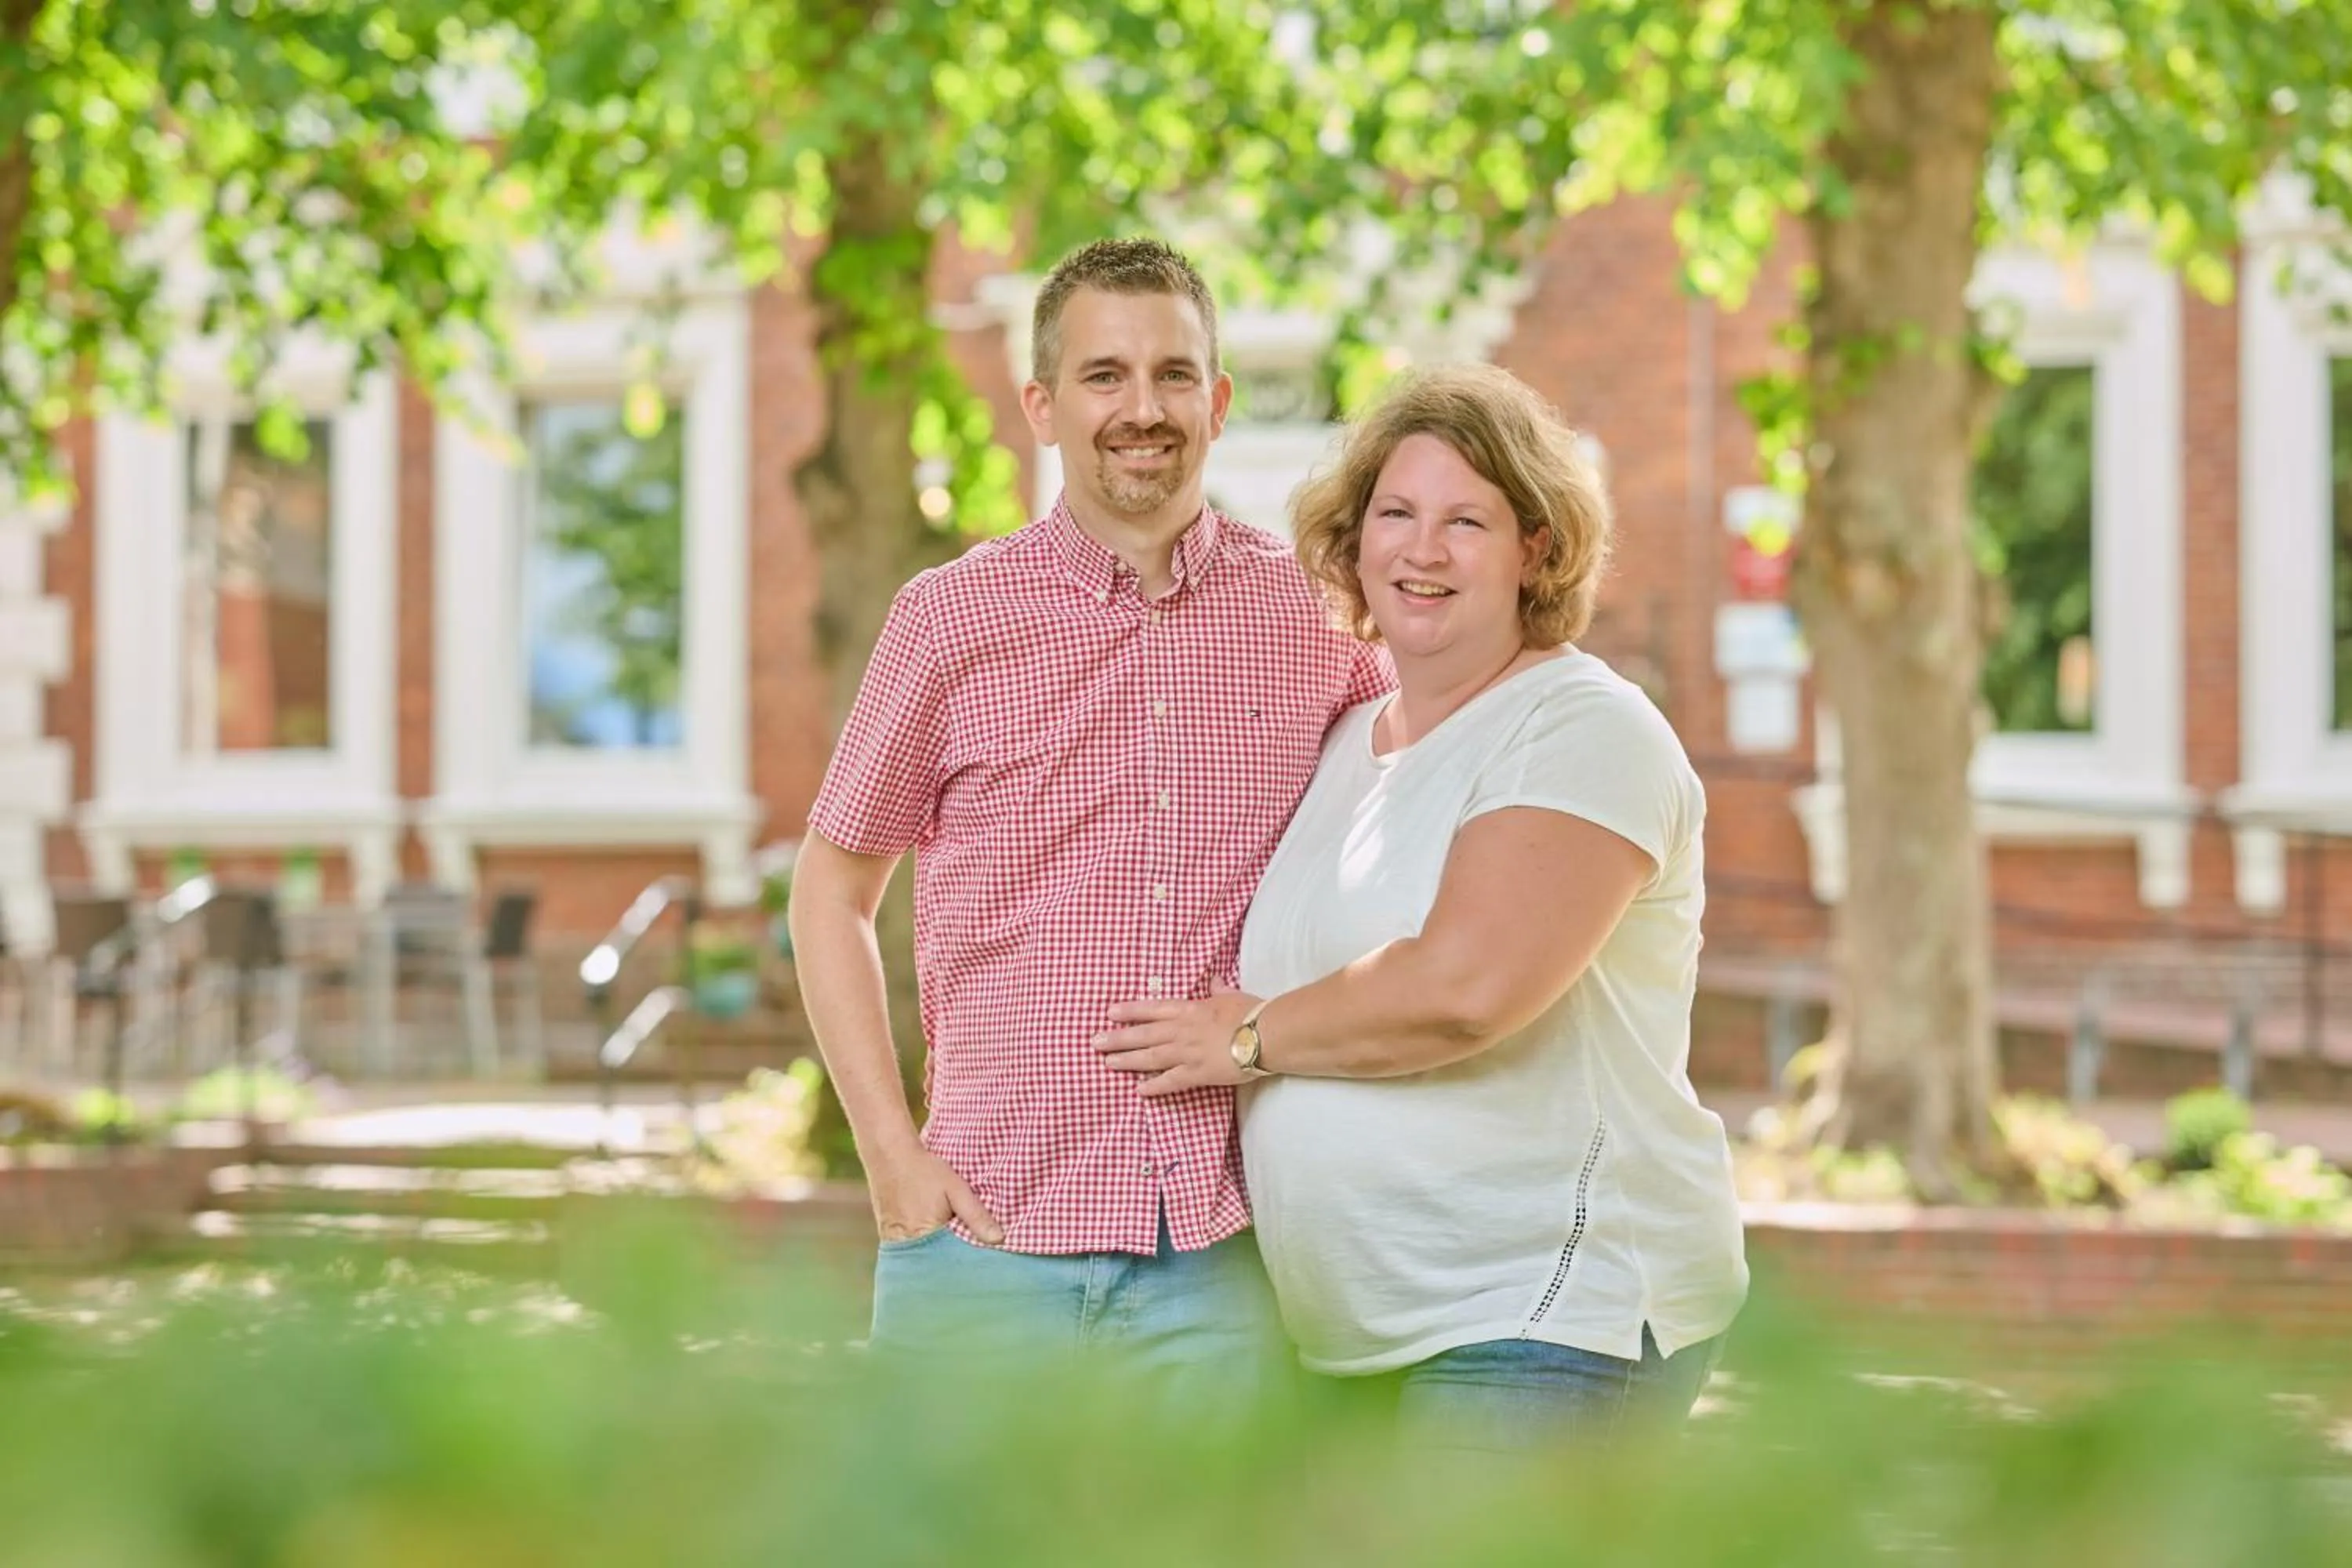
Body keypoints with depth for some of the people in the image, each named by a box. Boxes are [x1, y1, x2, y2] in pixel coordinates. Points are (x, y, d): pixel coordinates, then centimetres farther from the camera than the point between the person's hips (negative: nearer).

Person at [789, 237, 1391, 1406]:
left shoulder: (1312, 618, 5)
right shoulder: (953, 620, 0)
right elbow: (831, 891, 8)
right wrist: (891, 1154, -3)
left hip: (1224, 1263, 2)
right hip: (991, 1240, -1)